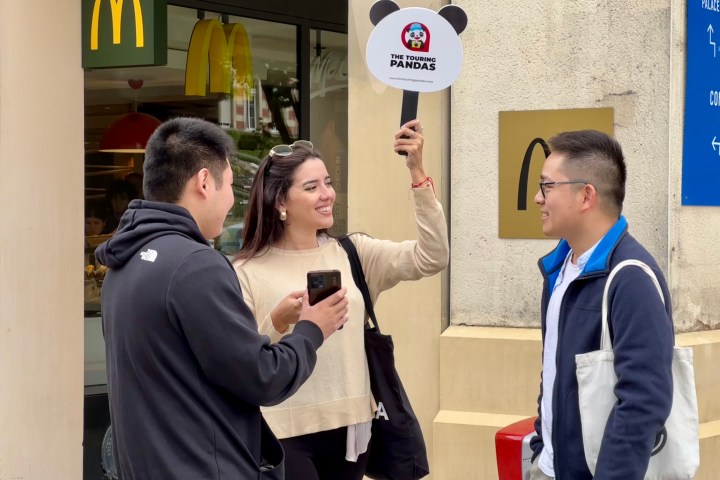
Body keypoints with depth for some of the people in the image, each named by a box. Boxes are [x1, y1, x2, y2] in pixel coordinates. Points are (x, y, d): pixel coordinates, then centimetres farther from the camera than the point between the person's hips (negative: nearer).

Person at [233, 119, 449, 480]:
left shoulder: (351, 254, 6)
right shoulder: (248, 273, -4)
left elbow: (431, 258, -6)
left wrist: (417, 172, -11)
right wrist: (278, 323, -23)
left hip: (349, 427, 4)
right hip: (285, 435, -4)